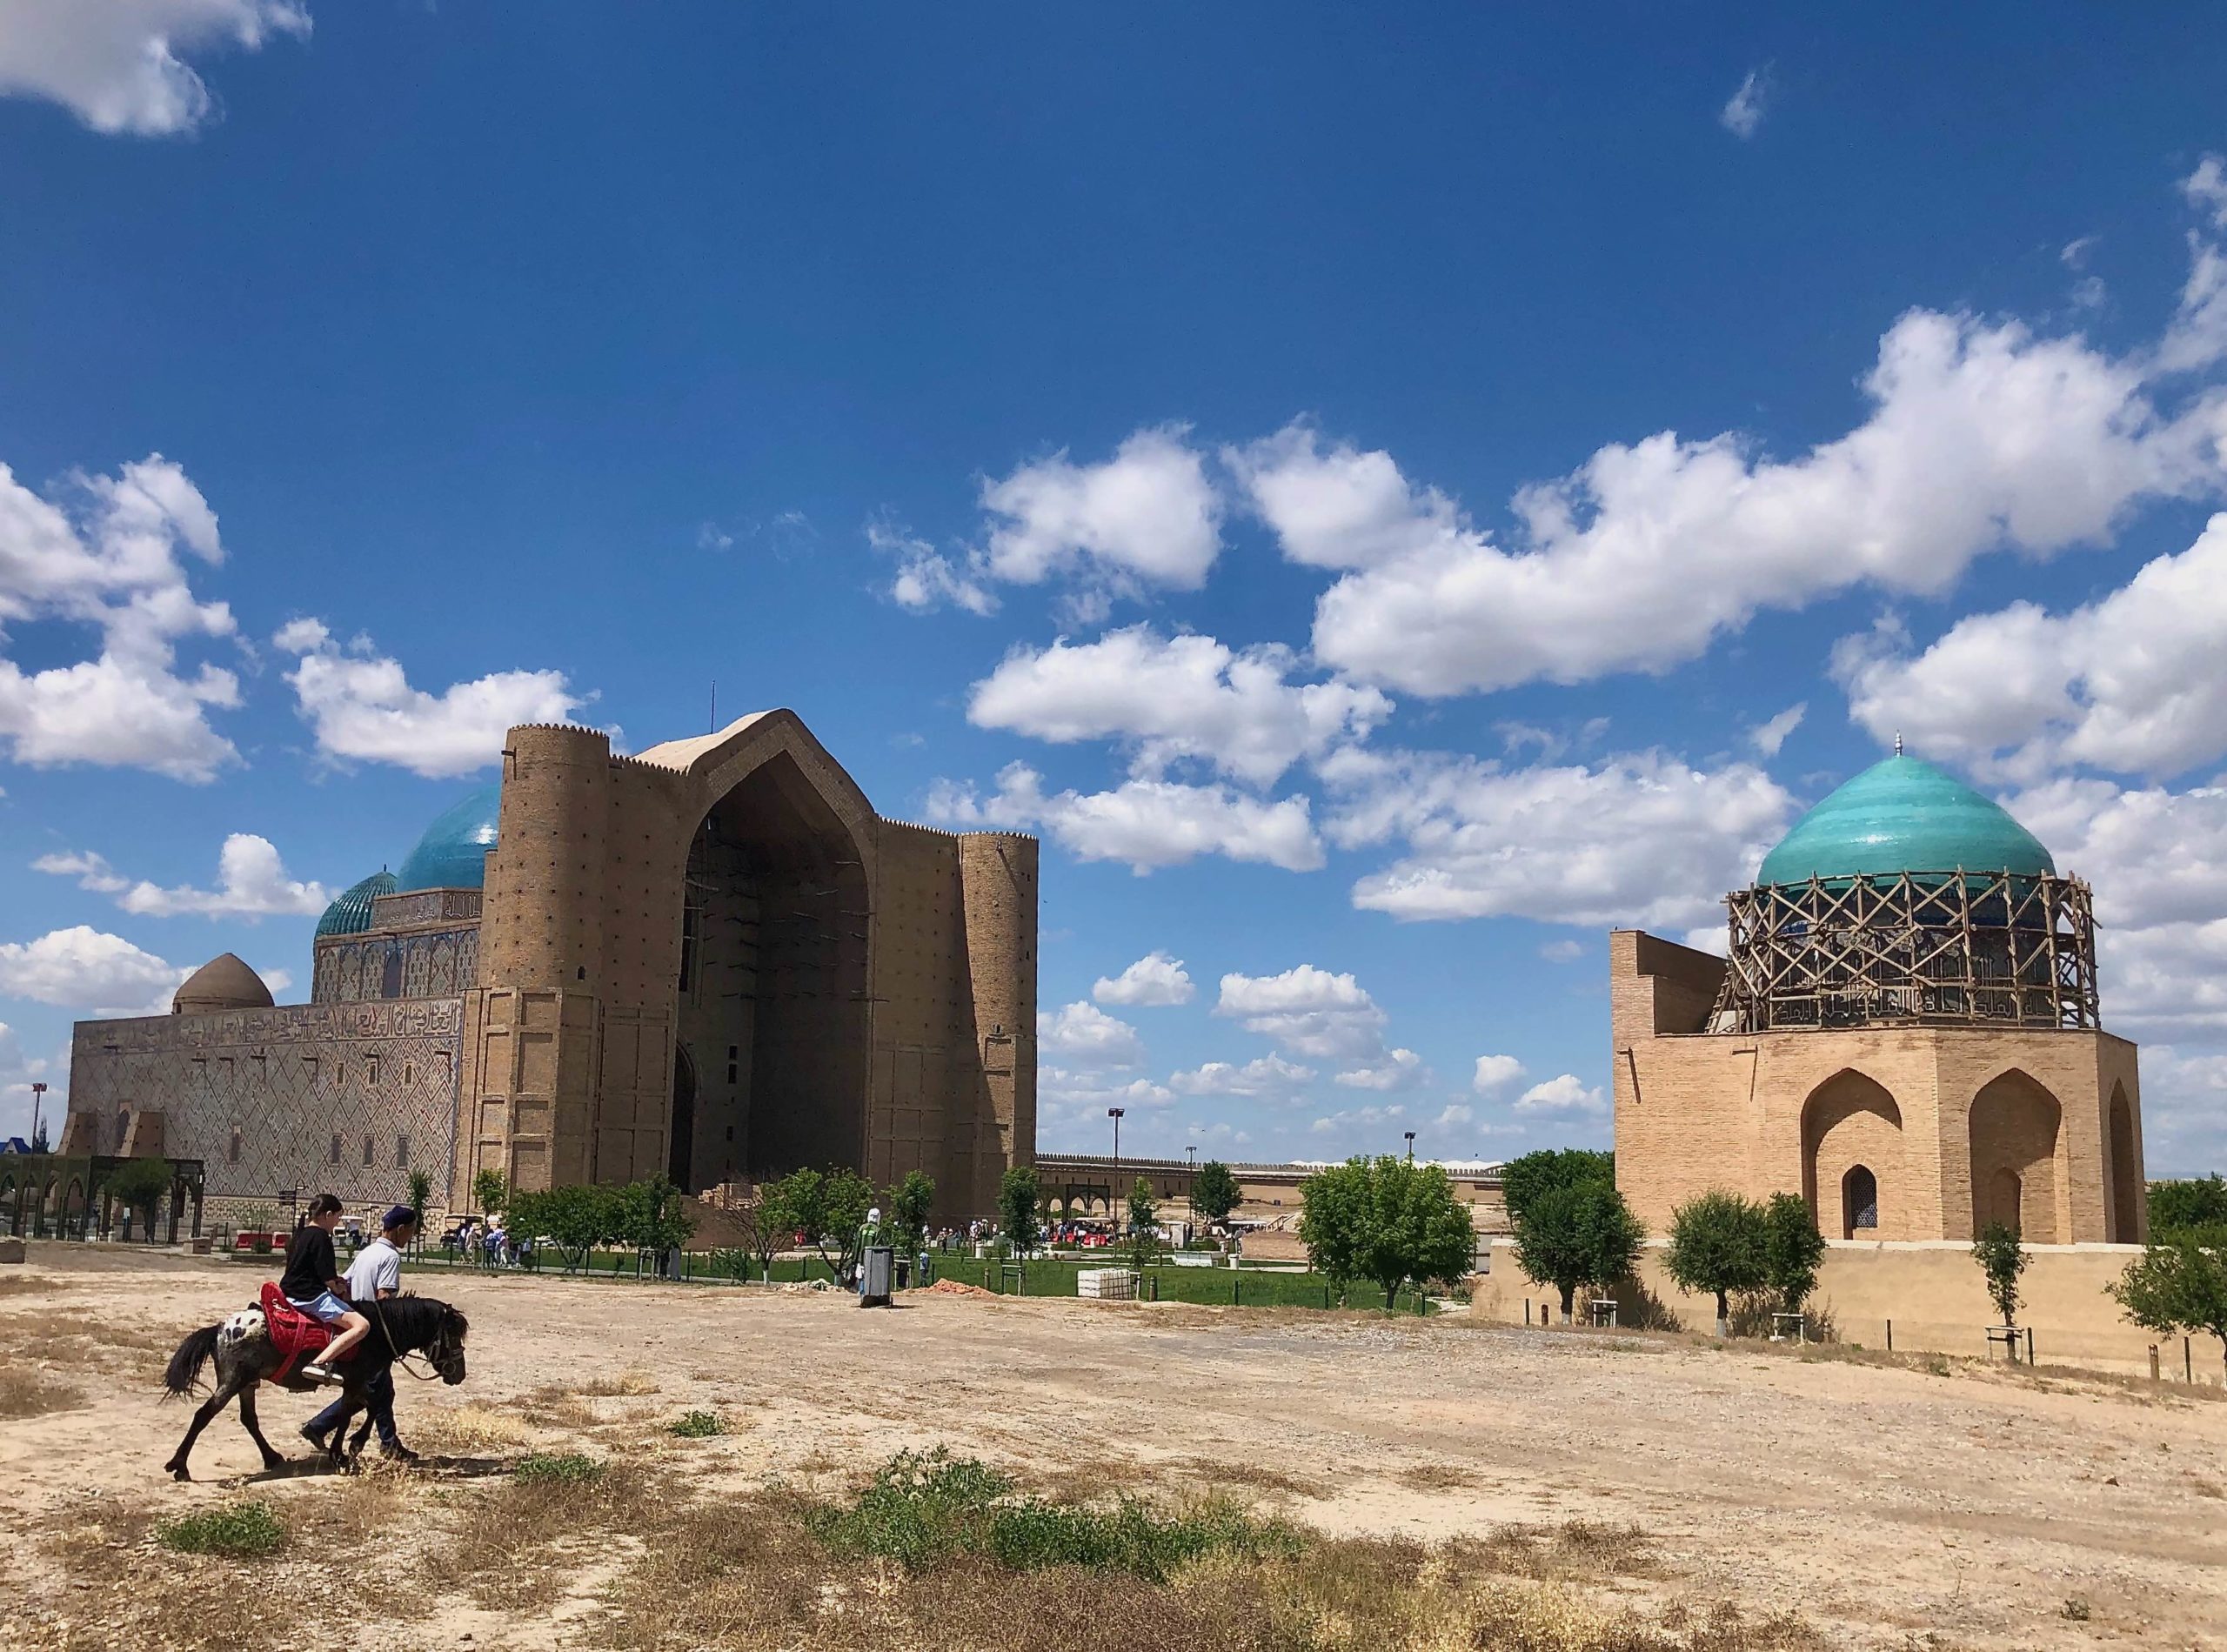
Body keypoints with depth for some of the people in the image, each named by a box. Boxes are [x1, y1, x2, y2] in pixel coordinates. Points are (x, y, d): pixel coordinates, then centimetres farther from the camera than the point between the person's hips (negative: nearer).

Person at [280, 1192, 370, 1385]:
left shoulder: (300, 1233, 15)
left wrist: (335, 1281, 15)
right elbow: (328, 1278, -16)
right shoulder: (320, 1236, -13)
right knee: (361, 1325, -20)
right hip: (310, 1297, -10)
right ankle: (320, 1362, -32)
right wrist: (338, 1290, 4)